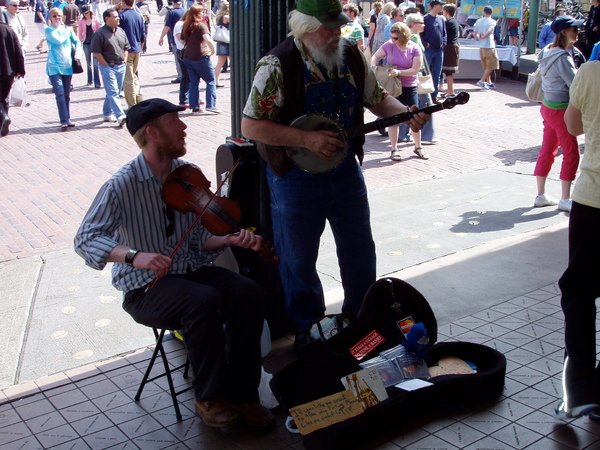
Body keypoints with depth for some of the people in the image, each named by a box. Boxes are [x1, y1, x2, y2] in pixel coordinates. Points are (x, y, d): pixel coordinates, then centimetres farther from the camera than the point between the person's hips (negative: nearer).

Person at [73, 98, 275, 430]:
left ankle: (242, 394, -7)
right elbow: (85, 238, -19)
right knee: (205, 301, -33)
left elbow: (199, 239, 5)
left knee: (249, 294, -20)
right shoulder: (122, 185, -14)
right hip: (144, 287, -5)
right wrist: (134, 256, -35)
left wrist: (230, 239, -16)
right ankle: (210, 397, -11)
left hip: (189, 271, 5)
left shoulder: (189, 175, 1)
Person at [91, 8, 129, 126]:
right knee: (113, 93, -11)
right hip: (107, 67, -7)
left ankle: (107, 114, 26)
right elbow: (96, 52, -11)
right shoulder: (100, 33, -10)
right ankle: (120, 116, -20)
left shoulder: (121, 31, 10)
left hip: (121, 66, 7)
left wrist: (124, 60, 8)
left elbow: (126, 47, 20)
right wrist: (106, 65, -12)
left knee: (116, 92, 13)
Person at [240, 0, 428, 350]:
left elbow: (377, 98, 12)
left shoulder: (351, 55, 0)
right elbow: (251, 126, -20)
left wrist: (407, 114, -8)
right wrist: (308, 139, -26)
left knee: (361, 252, 17)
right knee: (299, 260, 9)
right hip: (296, 177, -5)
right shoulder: (278, 65, -19)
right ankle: (308, 332, 31)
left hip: (346, 170, 6)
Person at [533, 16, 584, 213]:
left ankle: (541, 195, 20)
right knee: (572, 154, 1)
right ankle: (565, 200, 6)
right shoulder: (562, 58, -21)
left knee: (547, 151, 13)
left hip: (549, 106, 9)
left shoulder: (549, 52, 8)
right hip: (561, 110, -9)